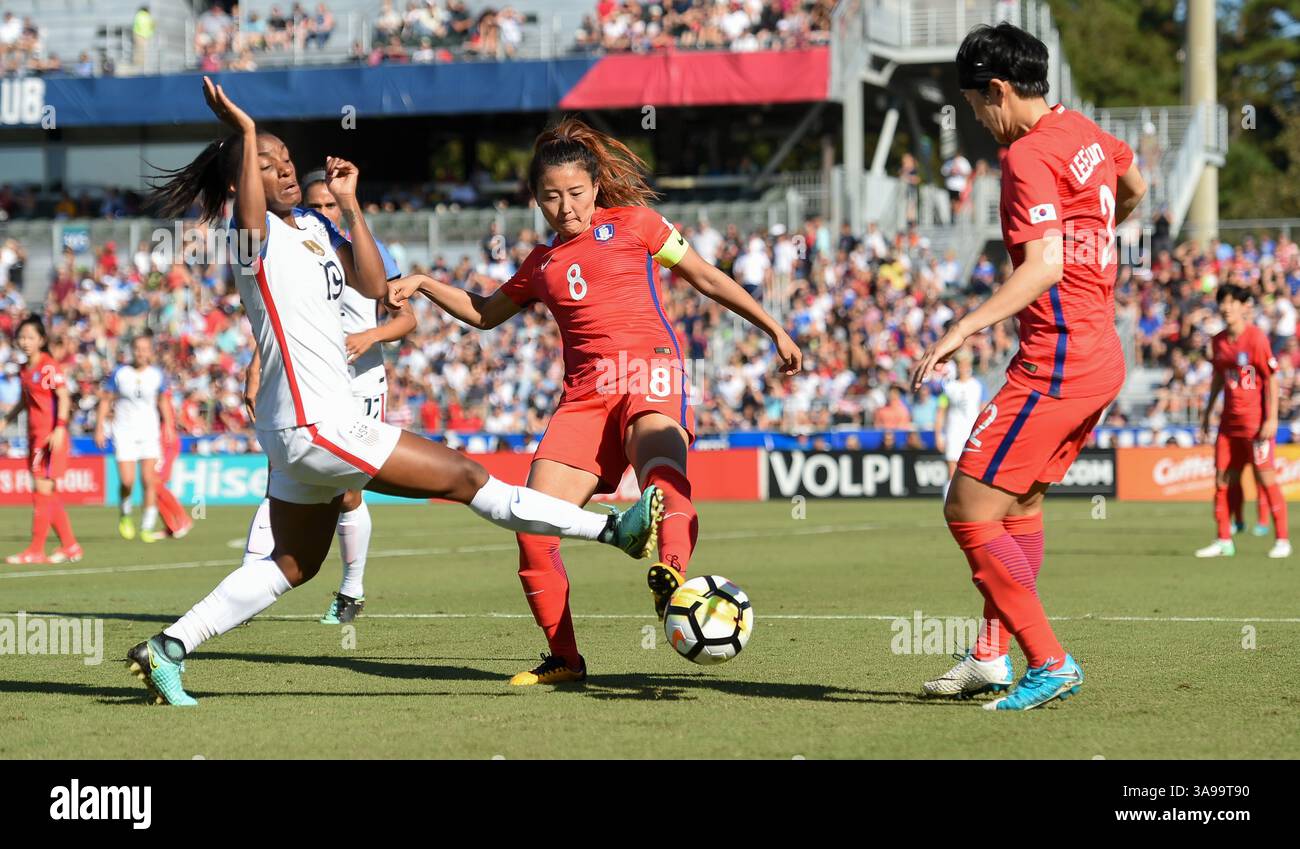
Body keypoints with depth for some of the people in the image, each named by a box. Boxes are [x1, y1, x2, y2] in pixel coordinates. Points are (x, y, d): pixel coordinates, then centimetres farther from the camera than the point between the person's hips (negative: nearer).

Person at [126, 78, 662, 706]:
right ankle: (616, 530, -3)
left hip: (304, 429, 9)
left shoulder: (314, 227, 14)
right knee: (465, 477, -6)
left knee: (292, 565, 17)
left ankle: (166, 649, 17)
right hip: (314, 425, -9)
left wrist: (349, 204, 2)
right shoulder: (254, 236, -11)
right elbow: (251, 211, -36)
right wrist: (244, 132, -47)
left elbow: (373, 286, 7)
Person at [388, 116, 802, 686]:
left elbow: (708, 279, 15)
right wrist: (425, 285, 26)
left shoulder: (633, 224, 12)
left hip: (649, 370, -5)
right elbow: (485, 313, 39)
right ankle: (563, 658, 4)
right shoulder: (542, 263, 24)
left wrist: (773, 329, 13)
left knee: (659, 464, -38)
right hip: (584, 395, 5)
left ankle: (671, 578, -68)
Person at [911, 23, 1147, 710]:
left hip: (1055, 362, -10)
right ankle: (991, 657, 24)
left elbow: (1045, 266, -27)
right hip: (1102, 356, 10)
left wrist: (965, 327, -33)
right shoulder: (1085, 134, 13)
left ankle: (1050, 662, -9)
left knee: (969, 511, -9)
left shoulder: (1029, 157, -15)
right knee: (1019, 503, 21)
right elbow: (1134, 189, 35)